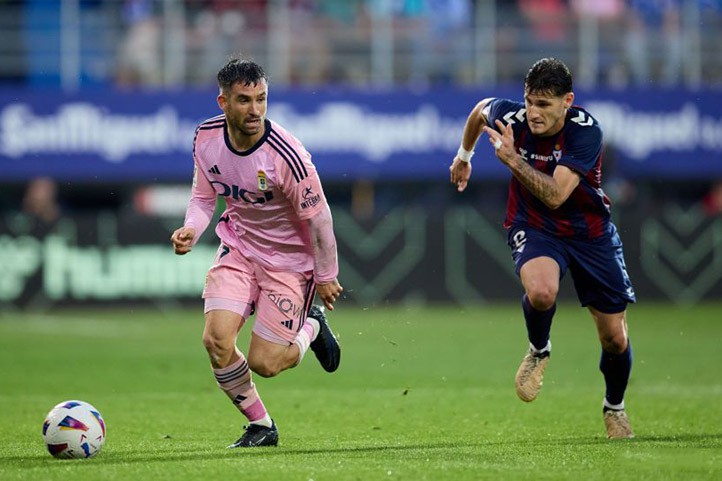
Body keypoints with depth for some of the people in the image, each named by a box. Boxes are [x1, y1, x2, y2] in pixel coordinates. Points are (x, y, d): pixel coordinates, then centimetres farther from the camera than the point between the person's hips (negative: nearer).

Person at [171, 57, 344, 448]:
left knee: (263, 363, -5)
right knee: (216, 340, -17)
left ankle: (312, 327, 29)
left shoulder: (286, 157, -28)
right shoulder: (206, 138, -12)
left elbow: (318, 218, -16)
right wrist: (191, 229, -14)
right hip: (238, 247, 4)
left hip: (289, 260, -4)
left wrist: (326, 277, -6)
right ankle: (260, 427, 6)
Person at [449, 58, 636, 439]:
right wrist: (464, 155, 22)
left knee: (615, 339, 3)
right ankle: (539, 350, -1)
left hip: (589, 231, 0)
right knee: (541, 291, -35)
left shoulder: (586, 130, -26)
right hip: (533, 227, 0)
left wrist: (513, 160, -40)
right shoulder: (510, 116, -18)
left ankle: (614, 407, 35)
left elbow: (556, 195, -34)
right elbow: (480, 110, 9)